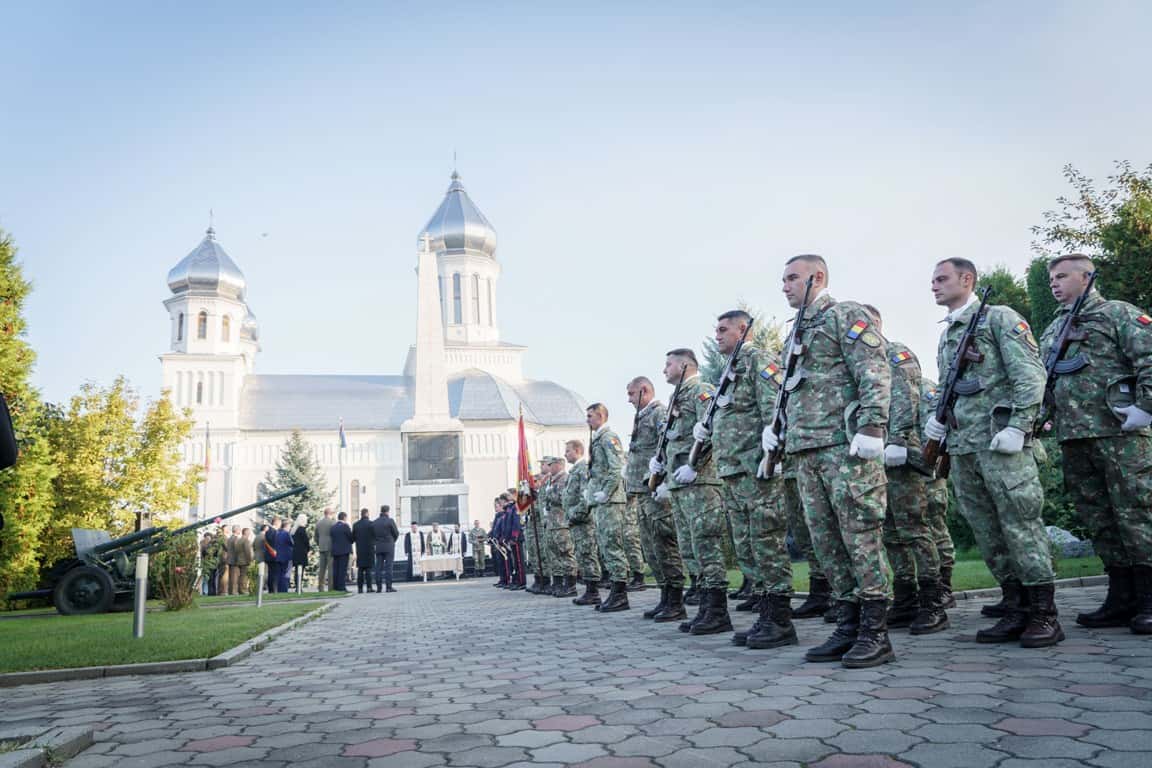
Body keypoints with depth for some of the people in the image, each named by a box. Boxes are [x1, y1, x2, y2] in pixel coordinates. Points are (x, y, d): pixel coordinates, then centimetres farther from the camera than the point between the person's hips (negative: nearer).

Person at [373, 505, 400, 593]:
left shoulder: (374, 522, 5)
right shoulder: (390, 521, -8)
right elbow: (396, 533, -2)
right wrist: (393, 541, 17)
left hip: (378, 547, 4)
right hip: (389, 547, -4)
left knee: (379, 567, 6)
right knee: (388, 567, -4)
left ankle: (378, 587, 4)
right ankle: (389, 586, -7)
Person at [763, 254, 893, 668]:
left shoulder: (847, 315, 0)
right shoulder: (797, 332, 25)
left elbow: (874, 373, -11)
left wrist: (870, 428, -21)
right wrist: (776, 426, 15)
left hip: (845, 446, -8)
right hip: (807, 450, 9)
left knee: (861, 536, -6)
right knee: (826, 540, 7)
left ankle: (876, 633, 0)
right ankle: (847, 628, 14)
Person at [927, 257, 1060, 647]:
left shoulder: (999, 318, 0)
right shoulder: (947, 334, 21)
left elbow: (1031, 375, -8)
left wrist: (1017, 427, -17)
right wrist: (938, 417, 10)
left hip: (999, 442, -7)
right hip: (961, 448, 7)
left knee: (1021, 527, -6)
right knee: (988, 534, 7)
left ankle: (1044, 615, 2)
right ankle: (1016, 611, 15)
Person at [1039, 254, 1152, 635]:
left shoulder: (1118, 313, 3)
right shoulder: (1050, 331, 22)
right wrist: (1042, 415, 12)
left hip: (1119, 432, -7)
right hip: (1072, 438, 7)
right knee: (1099, 519, 8)